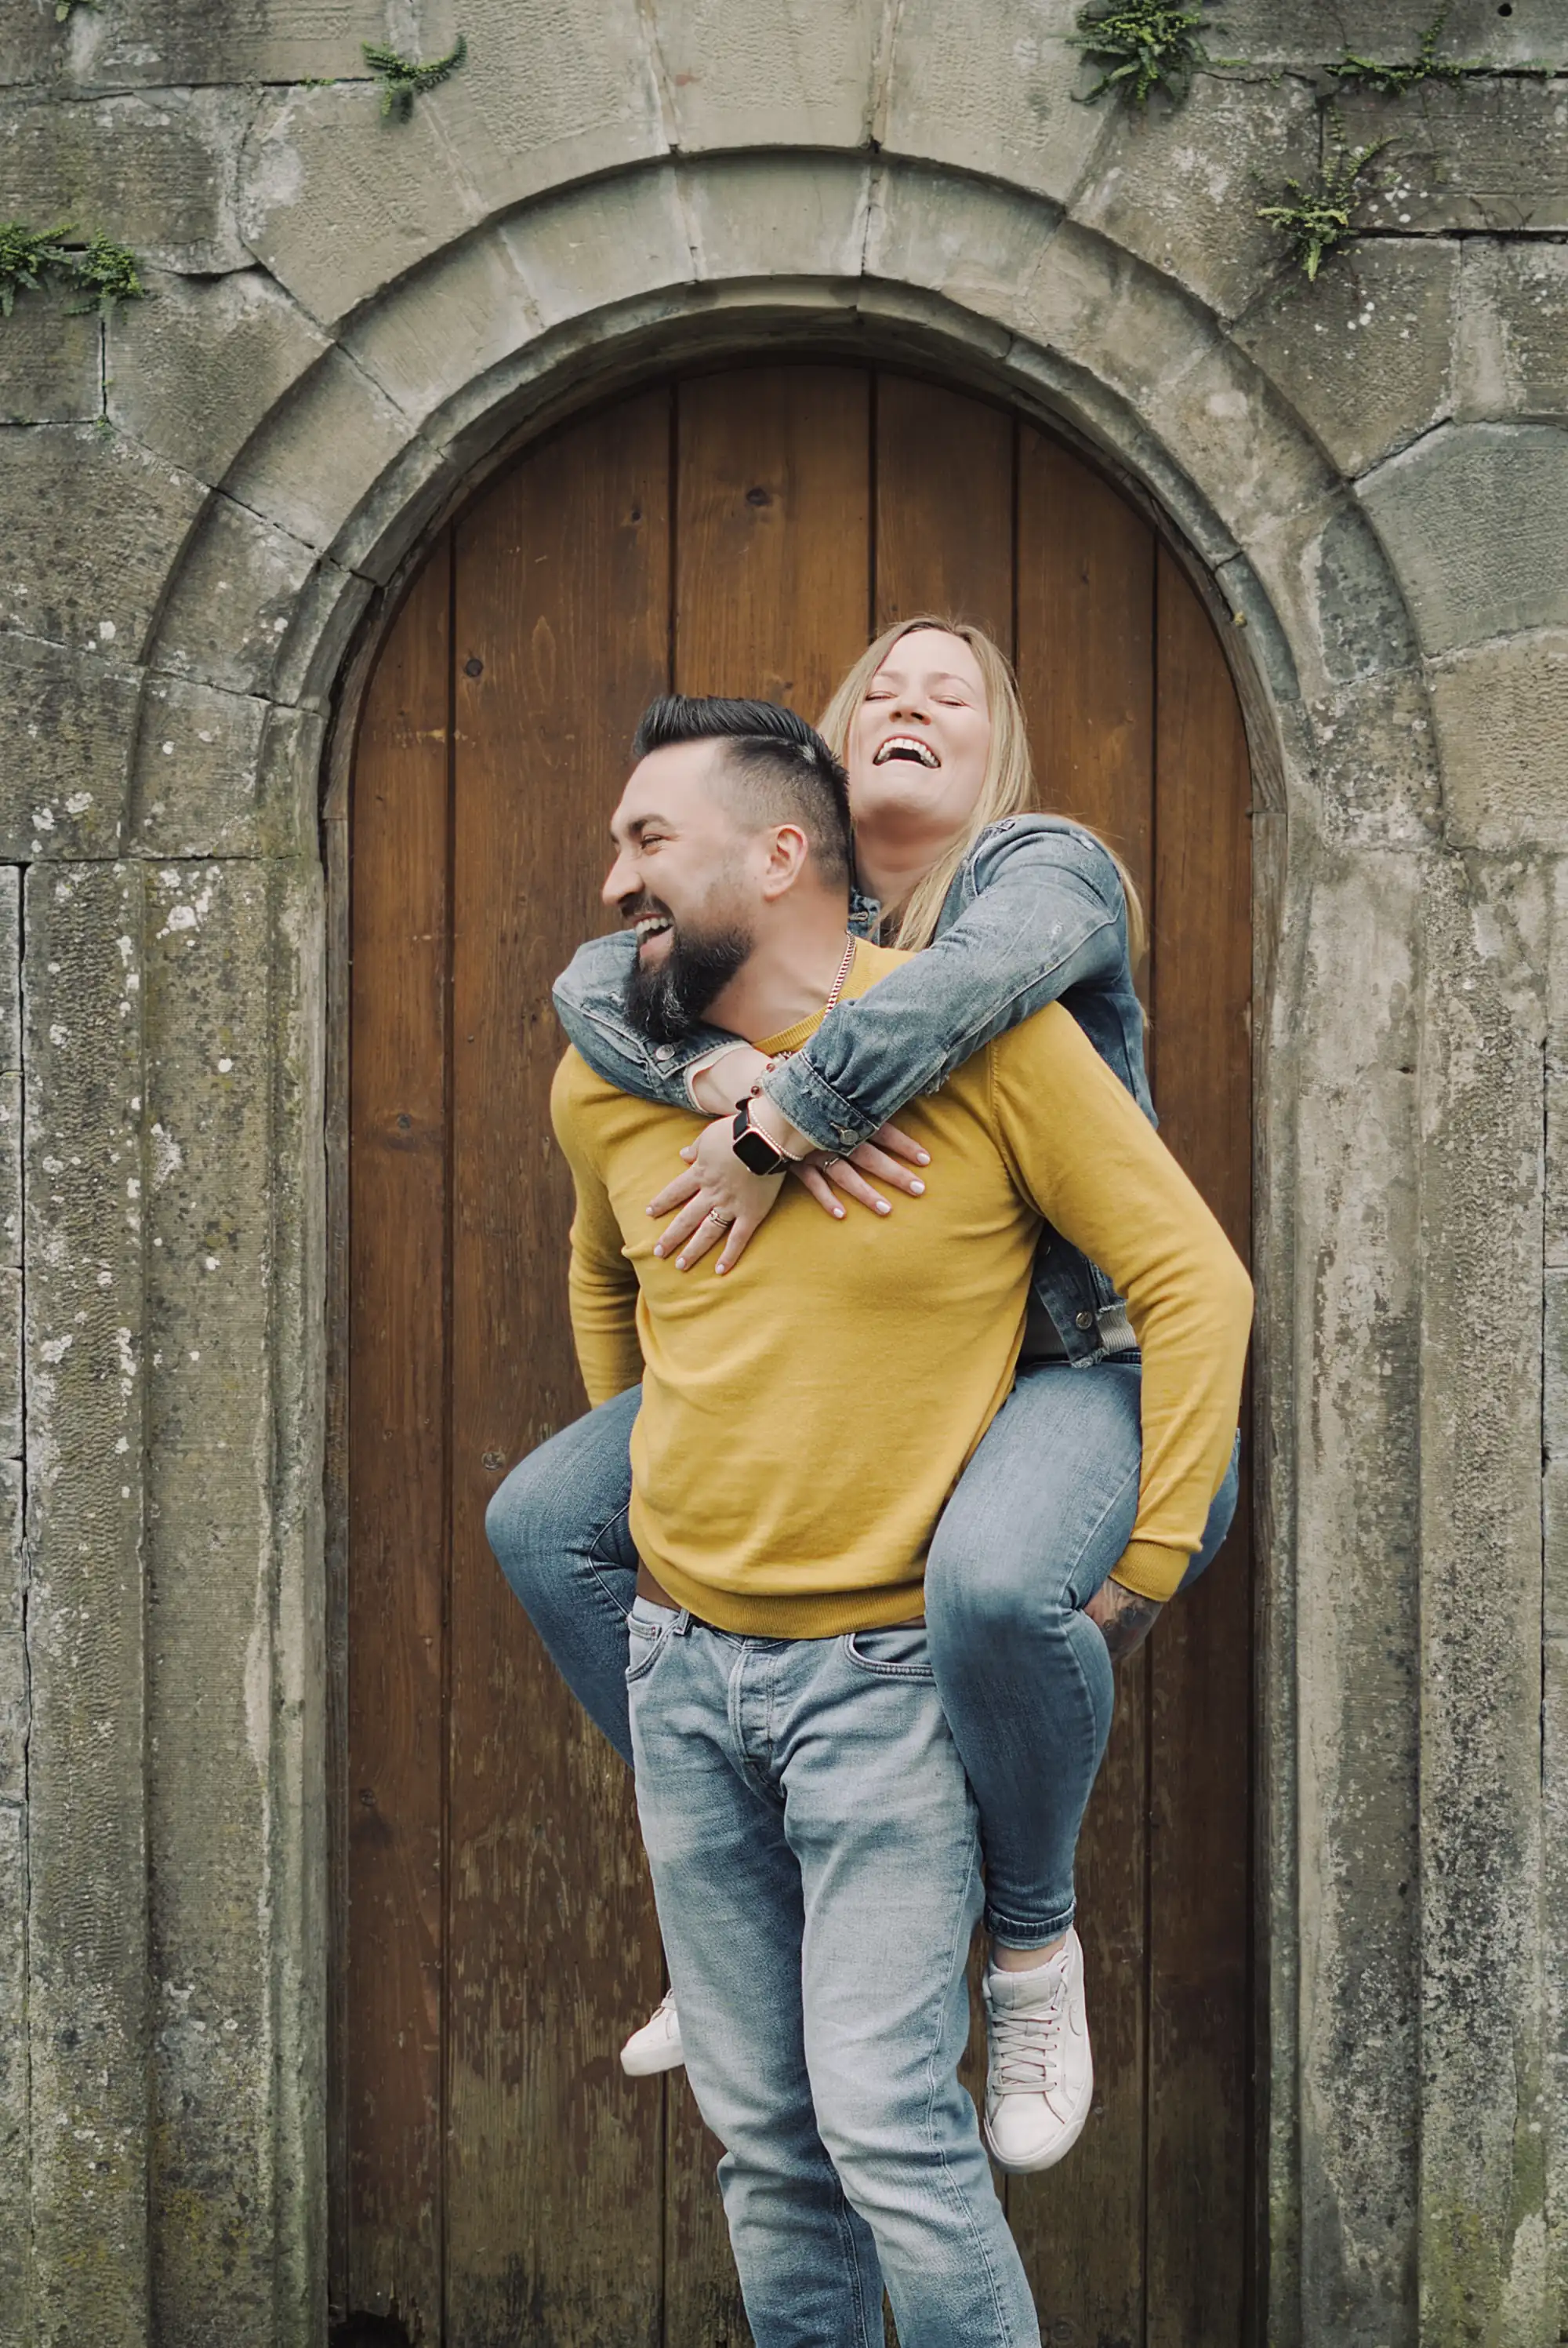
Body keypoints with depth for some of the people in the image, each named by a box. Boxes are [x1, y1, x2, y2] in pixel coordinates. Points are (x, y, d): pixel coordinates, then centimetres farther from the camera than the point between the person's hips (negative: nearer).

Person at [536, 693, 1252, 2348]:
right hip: (679, 1665, 5)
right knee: (762, 2138, 11)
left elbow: (1195, 1281, -9)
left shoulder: (980, 1033, -12)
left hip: (885, 1668, -5)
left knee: (889, 2127, -12)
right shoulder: (607, 1085, 4)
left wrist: (1137, 1570, -10)